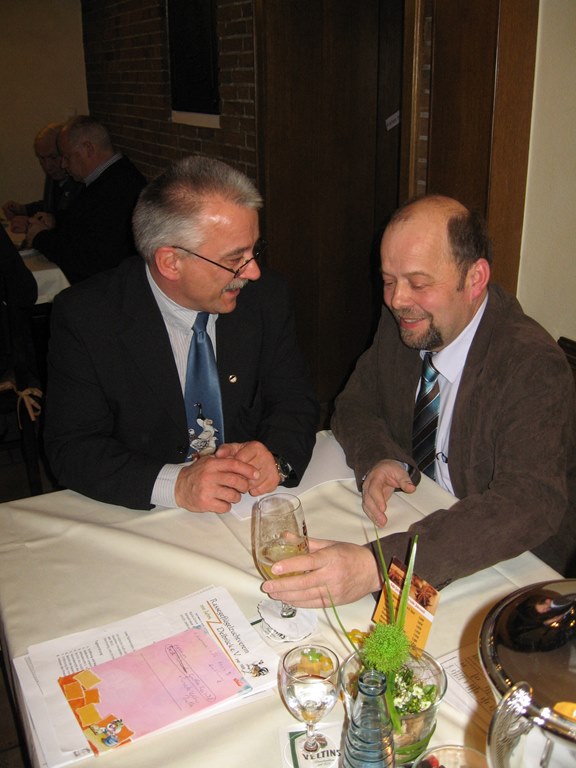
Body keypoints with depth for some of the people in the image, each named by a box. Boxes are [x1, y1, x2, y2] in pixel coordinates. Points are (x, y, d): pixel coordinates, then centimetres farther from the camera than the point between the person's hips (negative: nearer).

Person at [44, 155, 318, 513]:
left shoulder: (266, 295, -5)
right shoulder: (84, 316, -13)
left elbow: (295, 402, 2)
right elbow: (72, 448, -13)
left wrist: (276, 458, -20)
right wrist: (174, 484, -28)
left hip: (257, 515, 1)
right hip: (141, 518, -1)